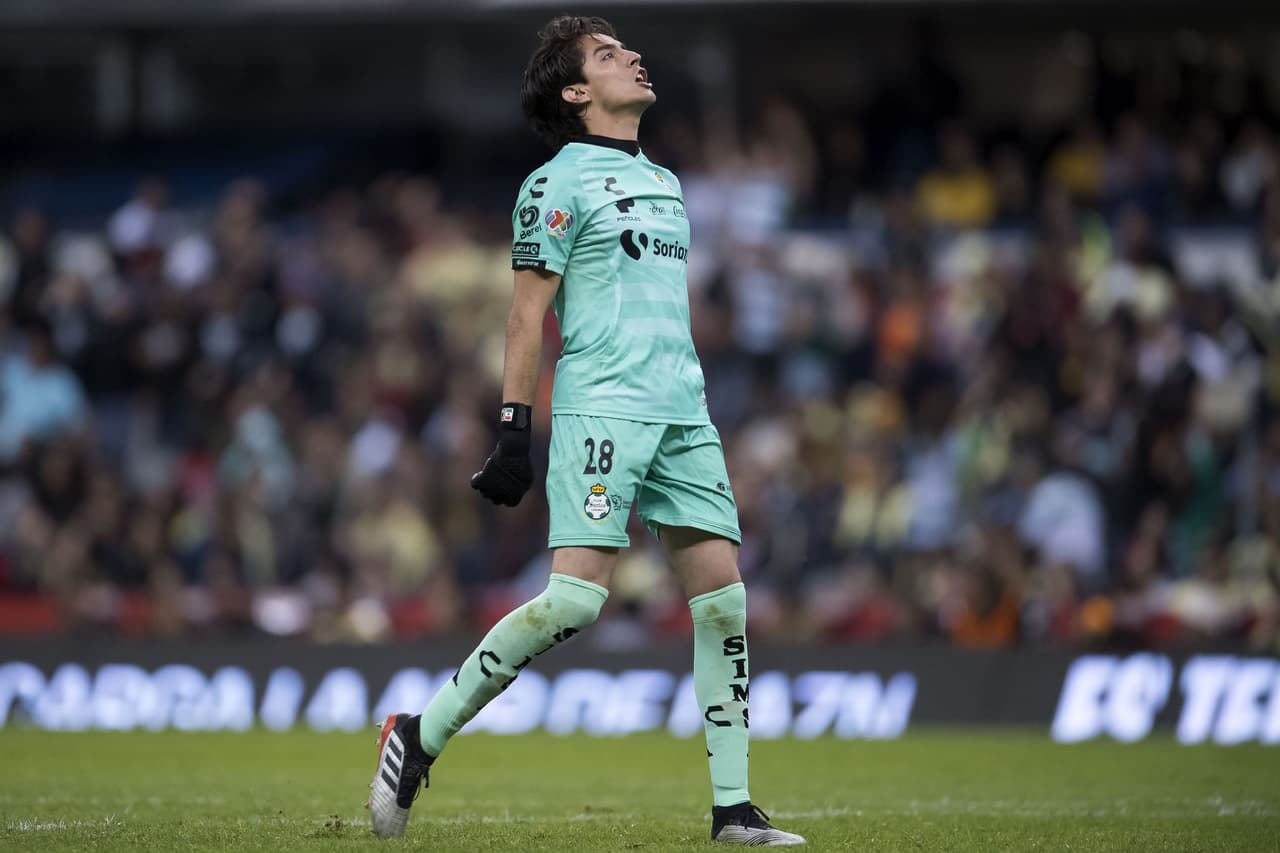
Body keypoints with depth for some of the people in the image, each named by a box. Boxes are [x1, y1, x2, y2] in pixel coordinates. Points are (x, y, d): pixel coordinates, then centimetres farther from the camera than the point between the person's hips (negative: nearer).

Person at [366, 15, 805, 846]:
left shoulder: (664, 183, 21)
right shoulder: (559, 183, -1)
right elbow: (527, 316, -4)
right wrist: (514, 432, -10)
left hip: (683, 415, 7)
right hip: (598, 410, -7)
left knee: (722, 591, -3)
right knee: (577, 597, -16)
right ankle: (421, 736, -3)